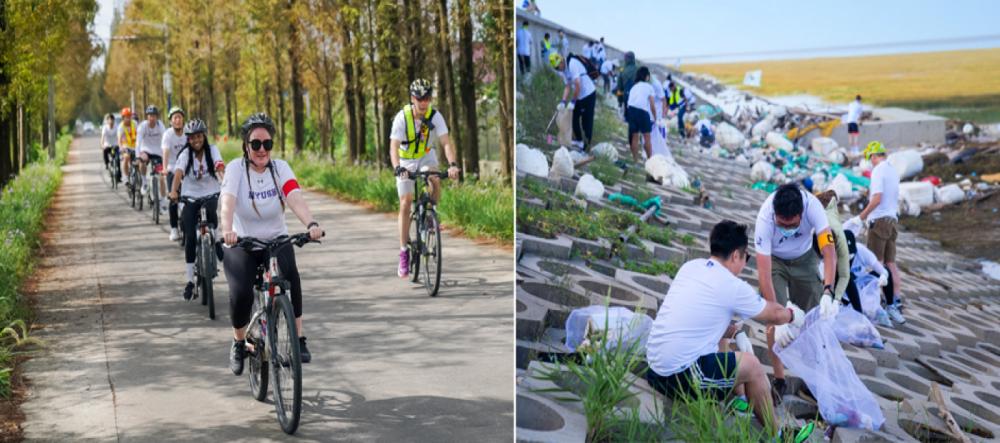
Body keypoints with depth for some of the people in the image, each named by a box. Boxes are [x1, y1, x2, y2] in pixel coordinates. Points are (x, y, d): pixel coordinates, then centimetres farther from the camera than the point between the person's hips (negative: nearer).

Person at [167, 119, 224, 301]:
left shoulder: (212, 150, -7)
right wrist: (173, 192, -42)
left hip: (210, 194, 0)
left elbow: (220, 168, -23)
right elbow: (178, 173, -24)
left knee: (211, 213, -32)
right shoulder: (185, 154, -9)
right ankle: (190, 280, -1)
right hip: (190, 196, 0)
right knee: (190, 237, -8)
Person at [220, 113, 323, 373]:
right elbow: (228, 202, -28)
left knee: (290, 276, -30)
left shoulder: (280, 168, -6)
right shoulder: (236, 168, -11)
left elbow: (295, 199, -23)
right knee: (241, 294, -24)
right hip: (242, 244, -1)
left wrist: (311, 224, -43)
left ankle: (298, 339, -20)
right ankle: (239, 343, 5)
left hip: (277, 240, 1)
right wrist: (227, 231, -49)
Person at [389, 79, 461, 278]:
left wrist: (452, 164, -46)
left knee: (435, 180, -32)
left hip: (426, 156, 1)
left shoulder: (435, 116, -21)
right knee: (405, 204, -6)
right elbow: (394, 146, -33)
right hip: (406, 161, -1)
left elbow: (446, 142, -28)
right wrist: (397, 168, -51)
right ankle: (404, 252, 0)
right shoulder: (402, 117, -26)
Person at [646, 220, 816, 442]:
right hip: (679, 375, -8)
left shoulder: (690, 267, 7)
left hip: (653, 366, 8)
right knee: (752, 365, 5)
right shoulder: (733, 287, -11)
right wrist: (793, 315, 28)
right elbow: (774, 315, 8)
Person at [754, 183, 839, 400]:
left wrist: (827, 293, -50)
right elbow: (765, 275, -37)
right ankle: (779, 380, -3)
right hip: (775, 259, -2)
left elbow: (829, 252, -38)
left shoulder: (812, 205, -36)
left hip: (804, 258, 2)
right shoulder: (765, 220, -38)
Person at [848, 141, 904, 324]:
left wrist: (861, 216, -12)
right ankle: (894, 303, 5)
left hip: (879, 220, -8)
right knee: (891, 263, 7)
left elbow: (877, 199, -21)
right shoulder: (893, 171, 13)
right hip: (892, 219, 8)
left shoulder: (878, 170, -12)